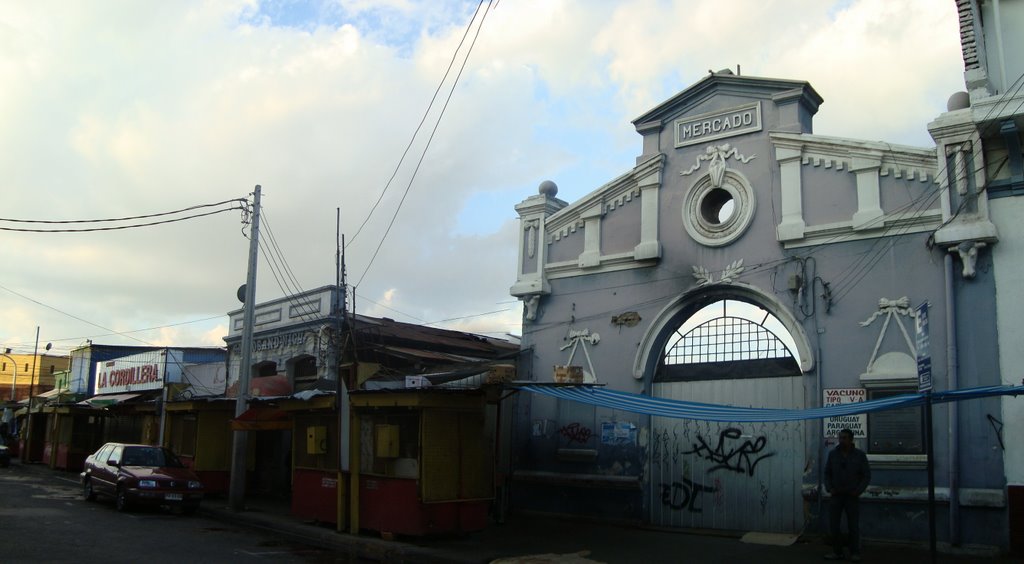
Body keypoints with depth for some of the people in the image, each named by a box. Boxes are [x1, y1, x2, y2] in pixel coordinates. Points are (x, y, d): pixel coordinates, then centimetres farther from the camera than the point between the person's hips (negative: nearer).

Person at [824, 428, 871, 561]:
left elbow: (867, 475, -3)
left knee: (853, 526, 3)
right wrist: (829, 489, -6)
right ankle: (837, 552, 9)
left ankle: (855, 553, 15)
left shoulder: (860, 455, -7)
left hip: (852, 496, -2)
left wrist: (858, 491, -12)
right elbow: (827, 473, 7)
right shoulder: (833, 454, -1)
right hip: (836, 495, 2)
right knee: (833, 524, -1)